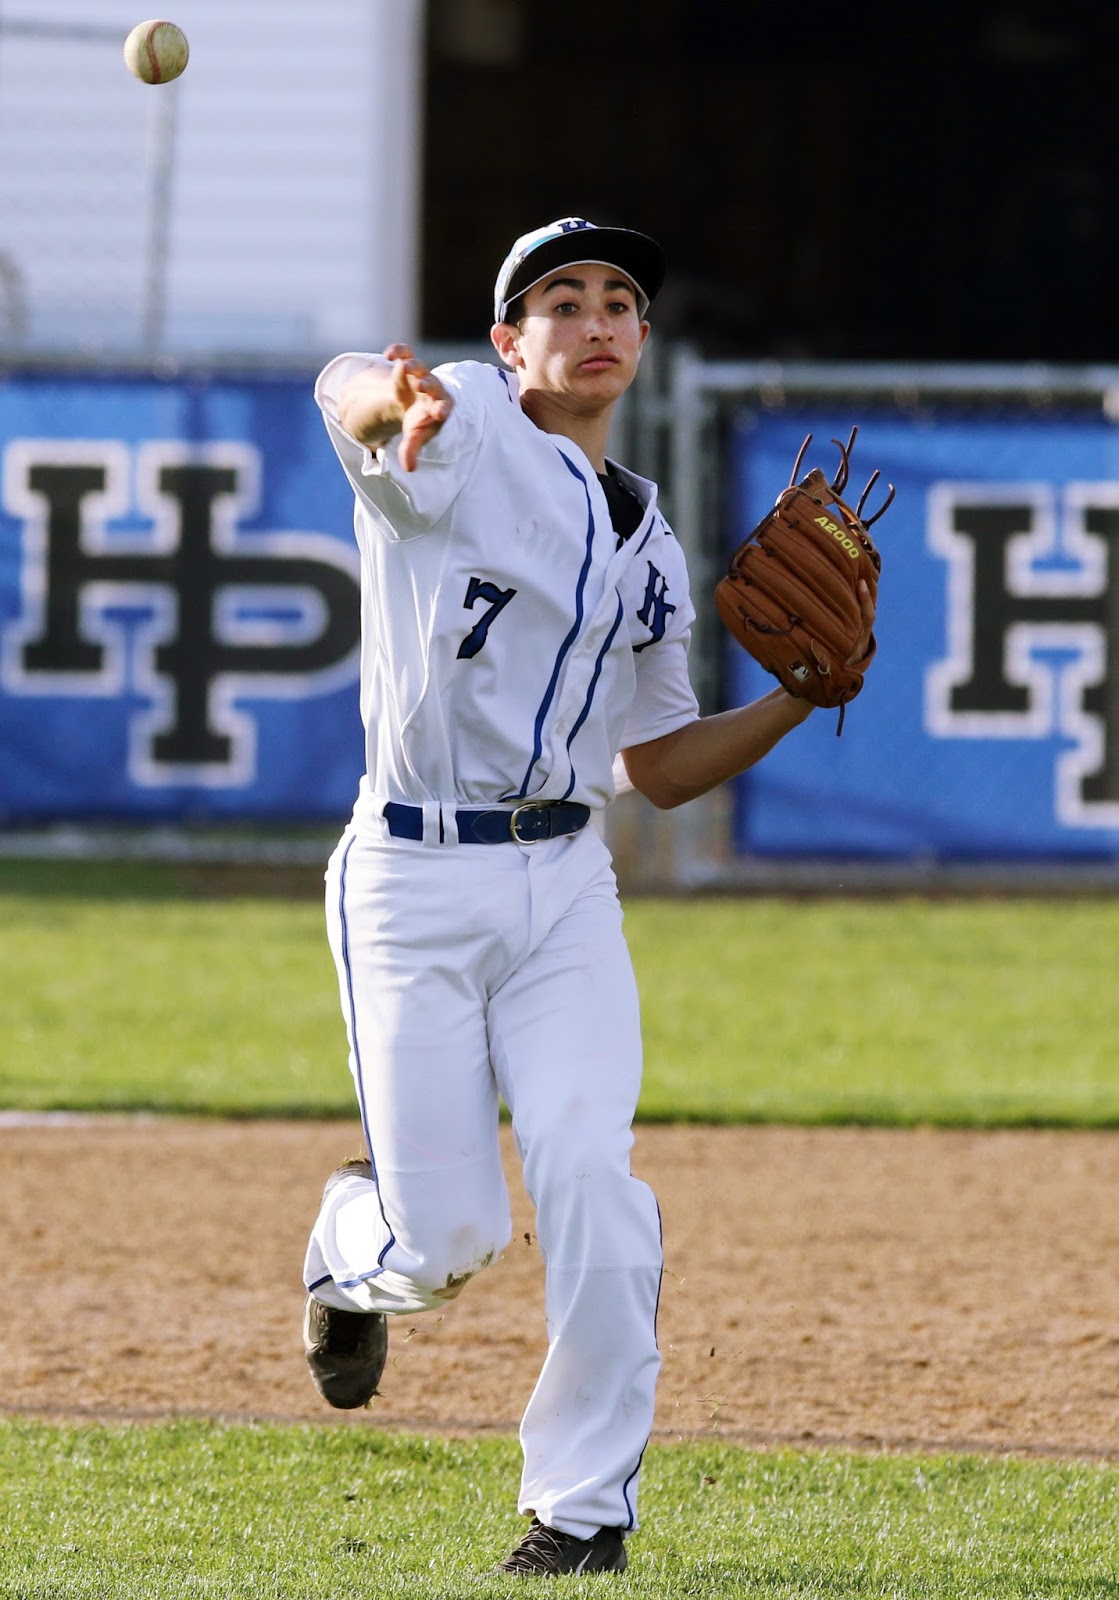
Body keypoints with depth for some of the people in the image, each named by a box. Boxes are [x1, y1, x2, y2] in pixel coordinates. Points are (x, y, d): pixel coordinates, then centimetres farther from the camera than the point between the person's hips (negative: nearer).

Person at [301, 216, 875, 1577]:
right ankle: (355, 1240, 34)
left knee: (586, 1173, -16)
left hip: (565, 881, 4)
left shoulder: (644, 543, 16)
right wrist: (391, 402, -53)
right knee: (449, 1245, -5)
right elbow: (339, 390, -28)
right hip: (414, 878, -4)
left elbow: (662, 767, 20)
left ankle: (586, 1501, -4)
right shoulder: (465, 432, -3)